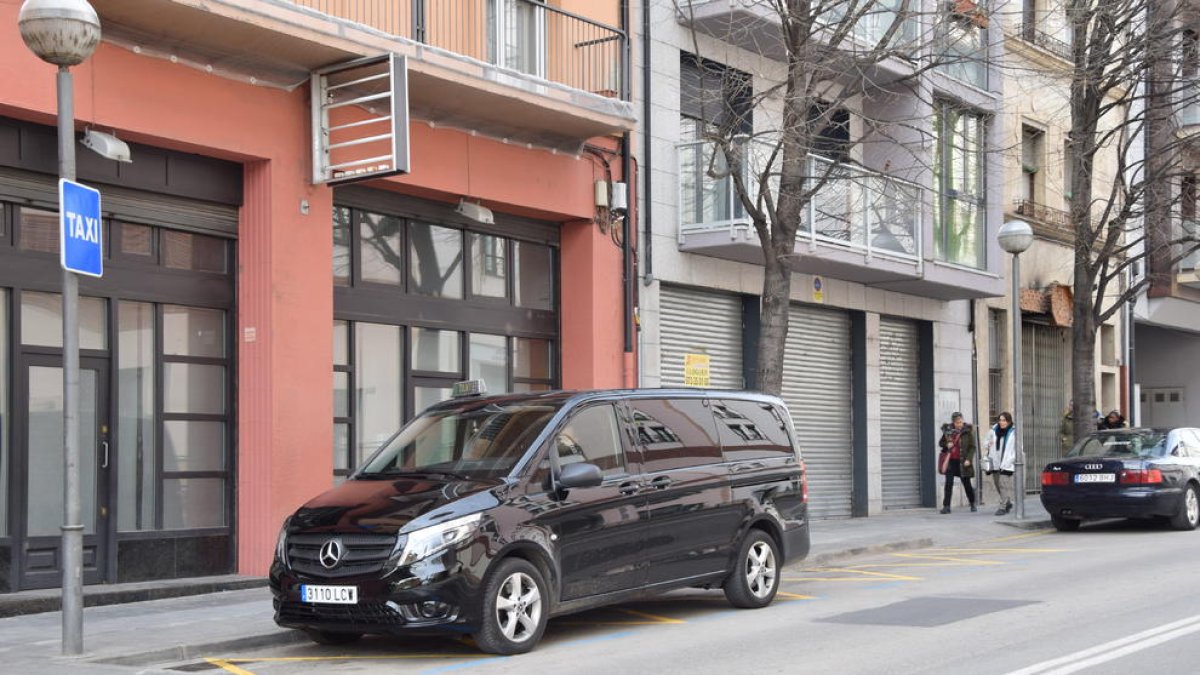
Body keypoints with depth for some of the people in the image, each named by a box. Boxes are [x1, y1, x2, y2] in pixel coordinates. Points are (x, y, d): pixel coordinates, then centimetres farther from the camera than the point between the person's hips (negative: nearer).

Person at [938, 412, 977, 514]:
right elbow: (940, 443, 14)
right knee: (949, 483, -3)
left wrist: (968, 459, -16)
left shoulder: (968, 431, -4)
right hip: (951, 461, 2)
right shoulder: (947, 430, 3)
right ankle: (946, 506, -2)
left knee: (966, 483, 9)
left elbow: (972, 446, -5)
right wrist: (946, 445, -8)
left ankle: (972, 504, 27)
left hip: (962, 462, -2)